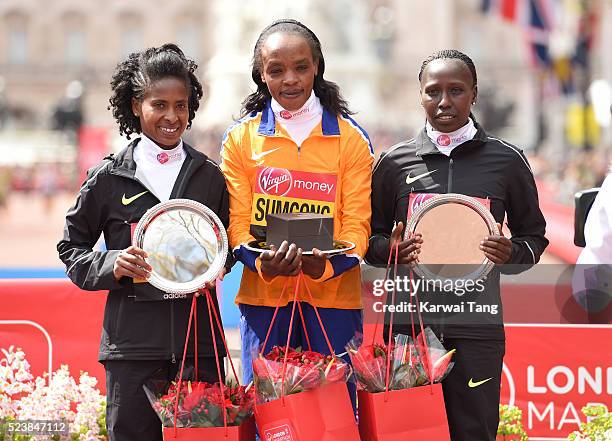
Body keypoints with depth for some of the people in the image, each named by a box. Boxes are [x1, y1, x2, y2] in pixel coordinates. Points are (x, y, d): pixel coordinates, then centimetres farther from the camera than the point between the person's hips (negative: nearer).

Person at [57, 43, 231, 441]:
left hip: (198, 343, 2)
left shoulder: (209, 177, 10)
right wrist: (111, 265, -10)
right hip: (132, 344, -2)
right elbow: (72, 247, 9)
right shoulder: (109, 178, 3)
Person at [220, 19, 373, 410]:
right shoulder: (241, 138, 6)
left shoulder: (350, 138, 4)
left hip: (333, 293, 0)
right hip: (263, 294, 1)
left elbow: (357, 223, -1)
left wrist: (327, 266, -21)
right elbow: (238, 221, 2)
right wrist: (263, 264, -20)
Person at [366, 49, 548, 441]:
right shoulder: (395, 163, 7)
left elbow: (534, 234, 14)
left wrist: (513, 254, -8)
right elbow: (370, 235, 15)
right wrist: (389, 250, -7)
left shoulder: (506, 161, 6)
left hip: (477, 327, -1)